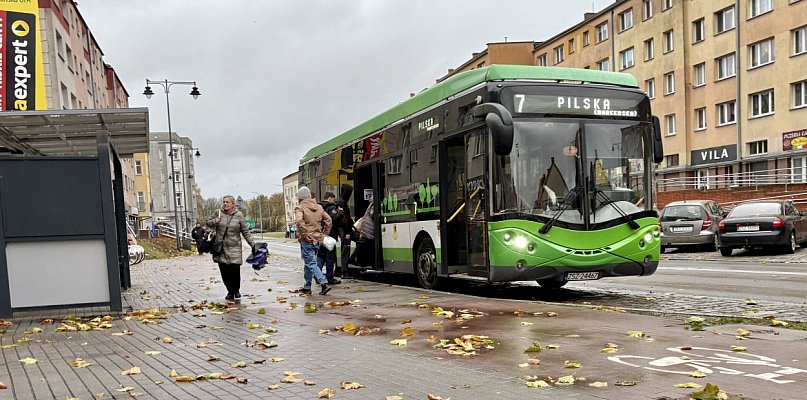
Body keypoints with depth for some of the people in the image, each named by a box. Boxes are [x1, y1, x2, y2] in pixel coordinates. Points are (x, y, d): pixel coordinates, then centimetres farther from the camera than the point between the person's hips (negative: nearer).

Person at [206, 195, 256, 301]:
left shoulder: (239, 215, 2)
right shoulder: (218, 213, 5)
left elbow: (245, 232, 5)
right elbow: (207, 223, 18)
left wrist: (252, 244, 0)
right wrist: (214, 221, -4)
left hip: (234, 247, -2)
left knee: (235, 269, -9)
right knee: (224, 271, 0)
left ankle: (236, 290, 15)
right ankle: (230, 291, 16)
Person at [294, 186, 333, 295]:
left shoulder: (300, 208, -7)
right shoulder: (319, 207, 12)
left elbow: (299, 221, -24)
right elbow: (328, 220, 12)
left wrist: (304, 234, -19)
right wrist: (324, 234, 17)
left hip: (307, 240, -7)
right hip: (318, 239, 7)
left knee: (311, 263, -6)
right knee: (309, 262, 17)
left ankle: (324, 283, -19)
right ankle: (307, 287, 22)